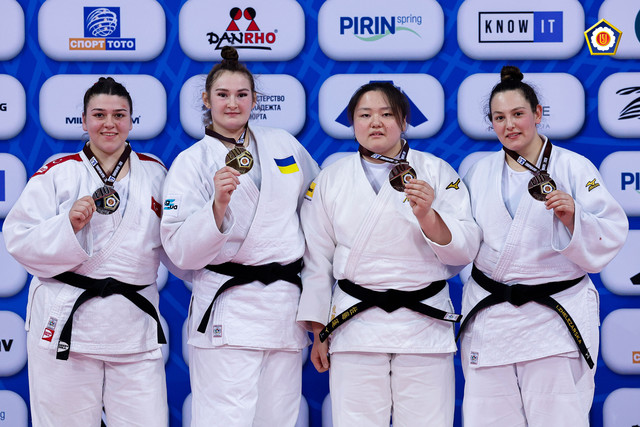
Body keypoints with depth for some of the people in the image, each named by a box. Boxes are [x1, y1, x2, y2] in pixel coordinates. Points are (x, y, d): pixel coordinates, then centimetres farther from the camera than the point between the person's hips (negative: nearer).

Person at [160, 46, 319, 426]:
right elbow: (181, 251, -8)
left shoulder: (284, 145, 12)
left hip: (284, 305, 4)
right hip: (227, 309, -4)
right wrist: (218, 205, -24)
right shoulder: (192, 162, 0)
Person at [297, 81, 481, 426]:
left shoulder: (437, 172, 5)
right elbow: (317, 260, 11)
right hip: (355, 325, 1)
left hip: (423, 324, 0)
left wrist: (427, 216, -18)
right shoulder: (330, 179, 8)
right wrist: (318, 331, 9)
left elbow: (464, 249, 0)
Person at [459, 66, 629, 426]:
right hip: (490, 320, 4)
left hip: (554, 318, -3)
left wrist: (571, 218, -20)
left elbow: (610, 236, -5)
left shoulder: (573, 168, -1)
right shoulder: (481, 173, 12)